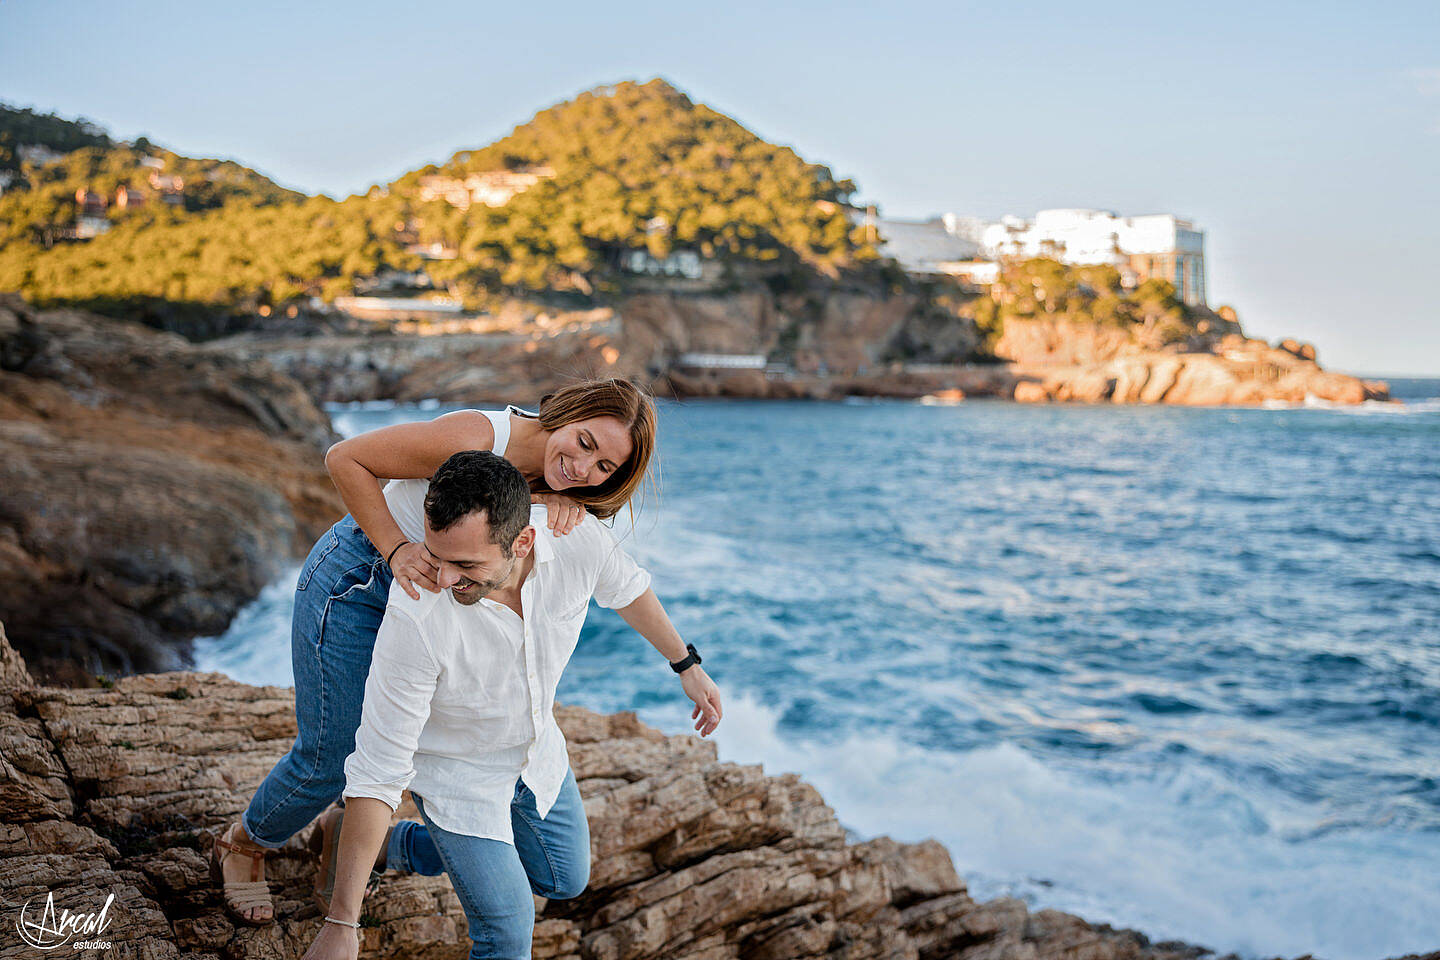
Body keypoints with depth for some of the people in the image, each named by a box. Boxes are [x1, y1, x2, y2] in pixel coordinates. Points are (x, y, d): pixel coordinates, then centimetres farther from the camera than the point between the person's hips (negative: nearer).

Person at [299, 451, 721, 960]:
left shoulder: (578, 536, -31)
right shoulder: (416, 617, -41)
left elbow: (625, 587, -3)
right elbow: (378, 770, -33)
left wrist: (688, 665, 10)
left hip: (537, 747, 5)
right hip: (454, 766, -5)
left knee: (564, 880, 24)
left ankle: (397, 844, 39)